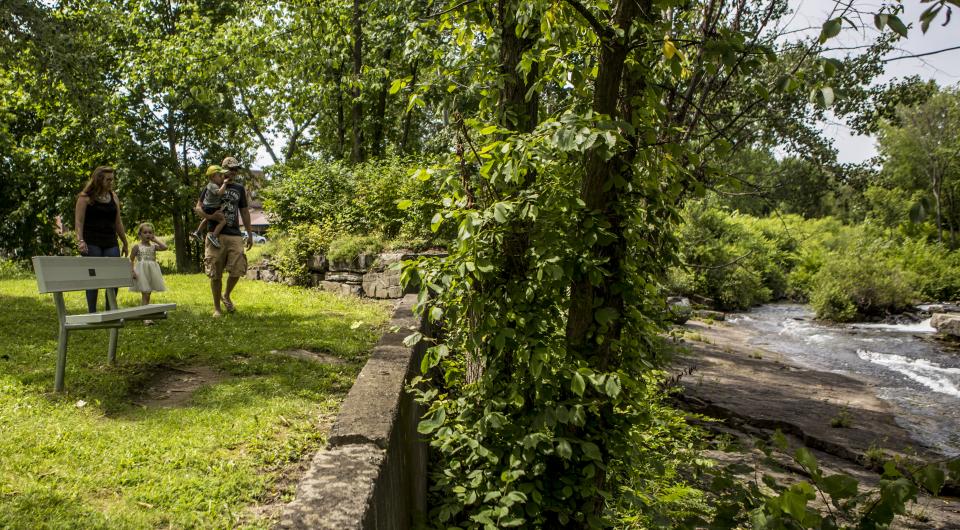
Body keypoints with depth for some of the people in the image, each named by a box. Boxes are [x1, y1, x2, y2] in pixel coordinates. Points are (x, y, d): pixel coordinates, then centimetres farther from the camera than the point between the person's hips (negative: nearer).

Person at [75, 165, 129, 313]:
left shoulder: (113, 197, 14)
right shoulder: (86, 197, -2)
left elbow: (118, 222, 17)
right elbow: (79, 221, -7)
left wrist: (125, 243, 17)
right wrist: (80, 241, -18)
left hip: (111, 243, 5)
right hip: (92, 243, -5)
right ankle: (92, 312, 4)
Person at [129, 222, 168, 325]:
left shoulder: (153, 246, 7)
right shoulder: (137, 247, -3)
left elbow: (164, 247, -10)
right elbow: (131, 260, -2)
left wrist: (155, 240, -2)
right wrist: (132, 271, -13)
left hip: (152, 271, 4)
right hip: (142, 272, -4)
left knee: (147, 294, 12)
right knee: (145, 294, -8)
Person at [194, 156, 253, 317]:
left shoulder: (239, 188, 17)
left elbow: (244, 212, 22)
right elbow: (198, 208, 2)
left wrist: (250, 234, 17)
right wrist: (210, 216, -18)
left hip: (235, 236, 3)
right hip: (216, 235, -3)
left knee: (237, 270, -9)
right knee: (216, 274, 0)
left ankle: (226, 295, 19)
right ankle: (216, 307, 13)